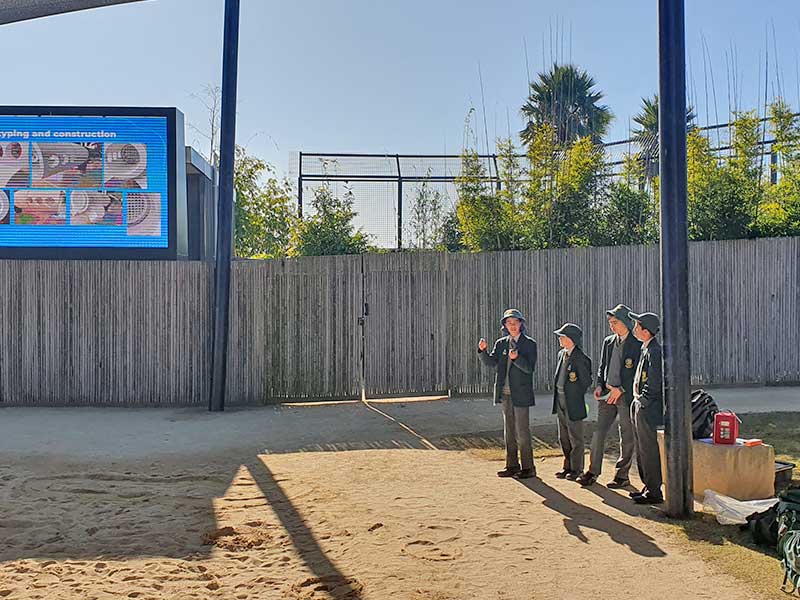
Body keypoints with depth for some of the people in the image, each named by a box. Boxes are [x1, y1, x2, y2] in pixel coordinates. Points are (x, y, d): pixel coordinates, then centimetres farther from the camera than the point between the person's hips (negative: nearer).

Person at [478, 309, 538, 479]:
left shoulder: (529, 344, -5)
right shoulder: (501, 344, 9)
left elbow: (529, 368, -13)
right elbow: (490, 362, -2)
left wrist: (516, 358, -30)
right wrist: (483, 350, -20)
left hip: (520, 394, -6)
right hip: (505, 393, 6)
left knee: (522, 431, -3)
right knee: (509, 431, 12)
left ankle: (528, 468, 7)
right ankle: (512, 466, 20)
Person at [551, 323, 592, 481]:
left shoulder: (581, 358, -17)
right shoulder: (561, 354, 9)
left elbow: (586, 382, -11)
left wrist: (576, 396, -3)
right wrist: (558, 395, 14)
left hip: (573, 403, -8)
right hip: (560, 401, 8)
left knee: (575, 438, 4)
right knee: (563, 438, 16)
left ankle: (577, 469, 16)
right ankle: (568, 466, 29)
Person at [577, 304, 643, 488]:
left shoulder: (637, 344, -8)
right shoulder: (608, 342, 12)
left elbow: (639, 373, -10)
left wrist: (620, 389, -14)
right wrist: (599, 385, 2)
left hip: (626, 395, -5)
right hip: (607, 394, 6)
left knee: (627, 437, 4)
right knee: (599, 431, 3)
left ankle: (622, 475, 14)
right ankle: (593, 471, 11)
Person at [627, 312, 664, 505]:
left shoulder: (654, 351, -20)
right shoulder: (646, 348, 11)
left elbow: (655, 383, -23)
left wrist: (641, 397, -12)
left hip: (649, 409, -10)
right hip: (641, 407, 10)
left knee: (649, 451, -1)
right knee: (642, 450, 17)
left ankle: (654, 493, 9)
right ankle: (649, 487, 29)